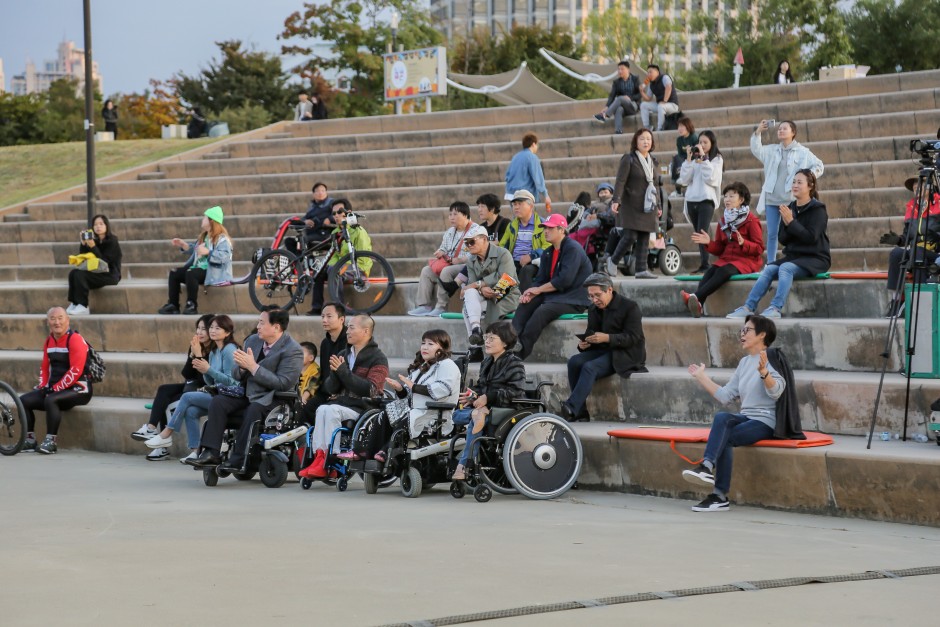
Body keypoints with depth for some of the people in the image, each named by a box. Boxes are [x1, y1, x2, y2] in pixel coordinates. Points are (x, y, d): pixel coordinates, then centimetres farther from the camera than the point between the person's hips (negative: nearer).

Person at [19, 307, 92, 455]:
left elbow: (76, 370, -20)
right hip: (54, 388, 8)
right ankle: (29, 440, -3)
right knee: (24, 400, -5)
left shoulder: (76, 340, -14)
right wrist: (43, 386, 3)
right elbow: (45, 367, 20)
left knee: (50, 400, -34)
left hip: (78, 389, -8)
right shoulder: (49, 341, 12)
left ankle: (51, 441, -30)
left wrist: (56, 388, -19)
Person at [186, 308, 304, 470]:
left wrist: (253, 366, -21)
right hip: (247, 394, 7)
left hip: (271, 399, -7)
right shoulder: (253, 340, 11)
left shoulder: (293, 351, -11)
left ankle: (238, 460, -32)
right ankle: (211, 452, -23)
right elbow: (236, 375, 15)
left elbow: (283, 383, -20)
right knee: (217, 402, -14)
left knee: (254, 409, -35)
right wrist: (242, 366, -11)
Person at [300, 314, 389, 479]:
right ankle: (319, 457, -35)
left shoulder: (378, 358, 0)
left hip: (363, 407, -5)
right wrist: (334, 373, -7)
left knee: (332, 410, -31)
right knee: (322, 409, -27)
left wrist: (343, 371, -16)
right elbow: (329, 388, 15)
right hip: (341, 402, 5)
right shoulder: (343, 355, 19)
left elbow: (370, 390, -15)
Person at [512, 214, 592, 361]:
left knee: (542, 311, -32)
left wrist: (538, 289, -15)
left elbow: (564, 280, -22)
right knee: (525, 305, -16)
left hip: (574, 301, -8)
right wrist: (530, 293, -11)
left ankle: (520, 354, -37)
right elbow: (541, 279, 11)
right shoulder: (548, 253, 16)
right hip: (553, 296, 8)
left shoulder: (573, 249, -12)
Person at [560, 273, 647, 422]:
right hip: (601, 351, 7)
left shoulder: (630, 307, -7)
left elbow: (633, 337, -14)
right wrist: (584, 344, -7)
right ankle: (581, 413, -22)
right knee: (574, 361, -22)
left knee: (590, 367, -31)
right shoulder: (594, 309, 13)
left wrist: (607, 338, -28)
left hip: (624, 354, -7)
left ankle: (571, 409, -38)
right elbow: (590, 334, 19)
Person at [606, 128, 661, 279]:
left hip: (648, 207, 6)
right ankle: (613, 261, 9)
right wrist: (616, 200, -24)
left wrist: (657, 205, 19)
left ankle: (641, 270, 3)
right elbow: (620, 181, -12)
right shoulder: (628, 159, -4)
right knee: (630, 236, -12)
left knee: (644, 239, 1)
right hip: (631, 206, -6)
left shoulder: (652, 161, 15)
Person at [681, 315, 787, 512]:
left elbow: (775, 392, -22)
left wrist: (763, 372, -40)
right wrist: (702, 378, 20)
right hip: (746, 418, 6)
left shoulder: (771, 360, -4)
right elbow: (725, 396, 20)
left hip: (765, 422, -6)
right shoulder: (744, 362, 21)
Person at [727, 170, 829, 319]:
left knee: (785, 268, -32)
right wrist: (786, 224, -11)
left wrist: (791, 222, -19)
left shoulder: (817, 209, -5)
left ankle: (776, 308, -43)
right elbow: (783, 239, 8)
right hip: (793, 256, 6)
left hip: (815, 258, -6)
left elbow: (811, 237, -17)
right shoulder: (790, 208, 11)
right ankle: (748, 307, -27)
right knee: (769, 269, -20)